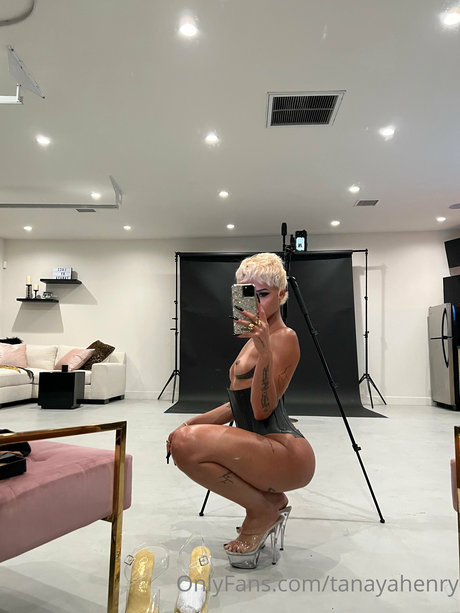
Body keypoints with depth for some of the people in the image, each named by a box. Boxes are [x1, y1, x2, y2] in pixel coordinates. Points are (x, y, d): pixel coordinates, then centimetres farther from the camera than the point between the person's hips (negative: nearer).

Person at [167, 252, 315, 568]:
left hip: (289, 455, -10)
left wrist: (264, 351, -32)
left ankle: (264, 509, -2)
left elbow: (262, 410, -21)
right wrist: (195, 421, 8)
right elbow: (239, 403, 19)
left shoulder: (284, 338, -12)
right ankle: (270, 504, 14)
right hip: (264, 448, 10)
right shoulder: (256, 336, 16)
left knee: (188, 444, -27)